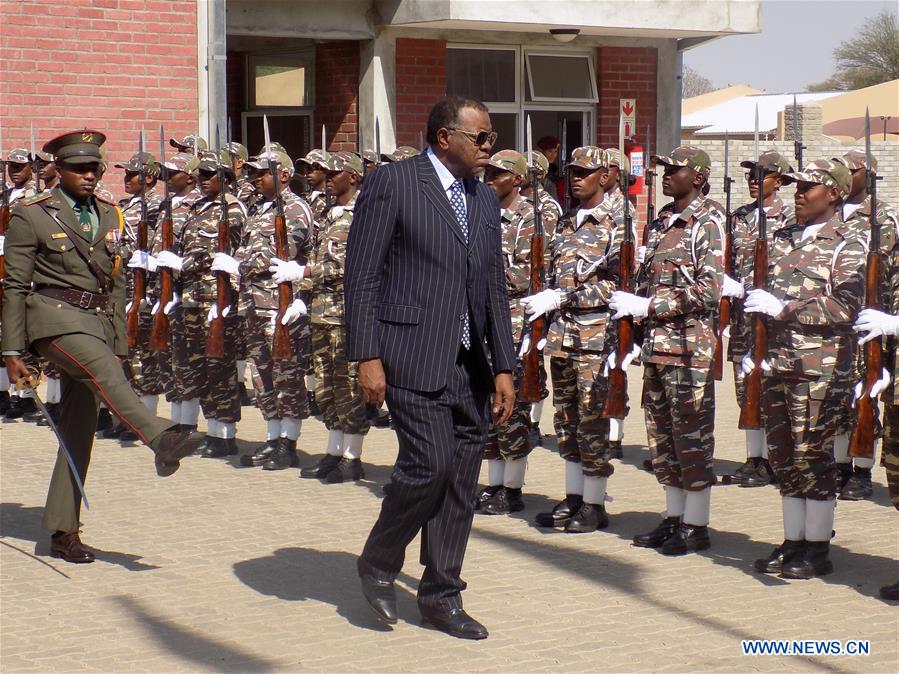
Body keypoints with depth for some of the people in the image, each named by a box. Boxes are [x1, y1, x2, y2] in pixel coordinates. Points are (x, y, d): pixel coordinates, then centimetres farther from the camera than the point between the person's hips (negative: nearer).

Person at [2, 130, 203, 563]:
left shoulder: (108, 216, 16)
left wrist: (119, 343, 17)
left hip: (97, 320, 5)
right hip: (55, 316, -5)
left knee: (79, 430, 3)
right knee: (104, 371, -34)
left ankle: (64, 532, 8)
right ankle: (161, 439, -56)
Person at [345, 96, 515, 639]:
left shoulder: (486, 201, 16)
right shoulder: (393, 182, -5)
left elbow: (495, 290, 16)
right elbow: (362, 274, -7)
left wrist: (504, 368, 9)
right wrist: (367, 357, -13)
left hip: (469, 364, 7)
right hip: (413, 356, -7)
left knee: (462, 478, 5)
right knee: (431, 463, -15)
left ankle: (442, 596, 17)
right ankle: (379, 563, 10)